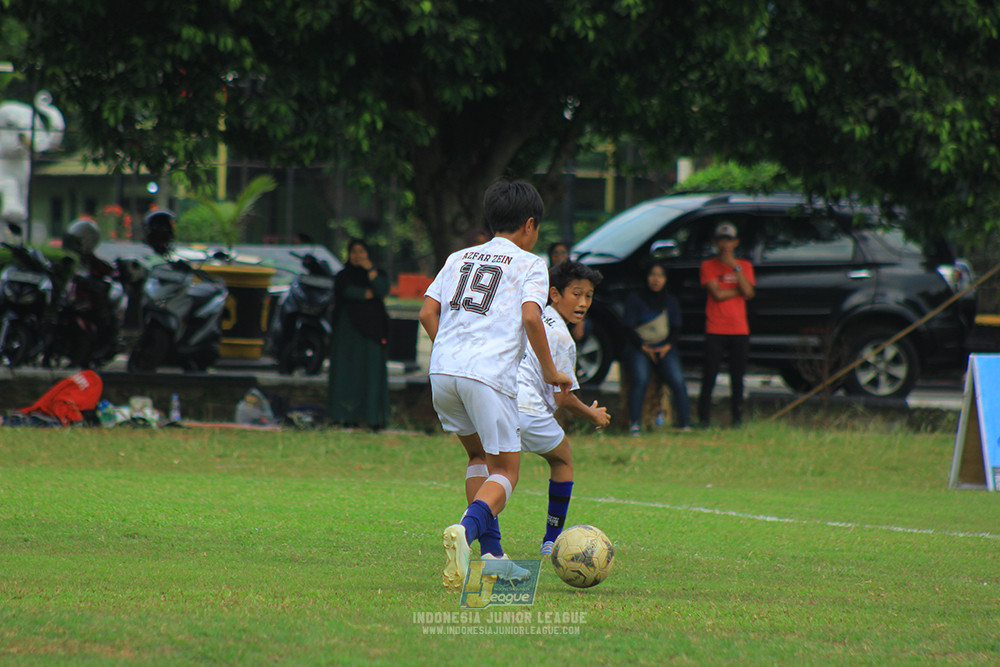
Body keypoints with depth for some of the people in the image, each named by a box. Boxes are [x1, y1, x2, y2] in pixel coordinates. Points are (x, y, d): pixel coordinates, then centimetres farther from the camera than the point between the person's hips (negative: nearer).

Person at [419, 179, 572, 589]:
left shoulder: (459, 259, 22)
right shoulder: (529, 264, 7)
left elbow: (428, 313, 15)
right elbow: (530, 317, -8)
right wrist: (550, 371, 2)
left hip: (442, 370, 5)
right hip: (490, 373, -5)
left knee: (479, 455, 24)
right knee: (506, 470, 3)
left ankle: (490, 553, 15)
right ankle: (466, 530, -27)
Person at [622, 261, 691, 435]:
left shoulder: (671, 301, 16)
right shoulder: (635, 299, 5)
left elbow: (675, 328, 14)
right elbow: (628, 328, 0)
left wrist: (667, 346, -5)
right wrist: (644, 347, -11)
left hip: (664, 348, 3)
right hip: (639, 348, -2)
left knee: (677, 380, -23)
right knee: (640, 379, -30)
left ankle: (684, 423, -19)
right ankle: (634, 423, -29)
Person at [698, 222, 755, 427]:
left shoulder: (745, 266, 12)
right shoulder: (708, 266, 4)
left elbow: (748, 292, -5)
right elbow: (717, 294, -9)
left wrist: (735, 267, -8)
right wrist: (739, 291, -2)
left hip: (739, 331, 2)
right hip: (715, 331, -2)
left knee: (737, 378, 2)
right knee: (709, 378, -6)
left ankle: (737, 418, 7)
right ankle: (704, 420, -4)